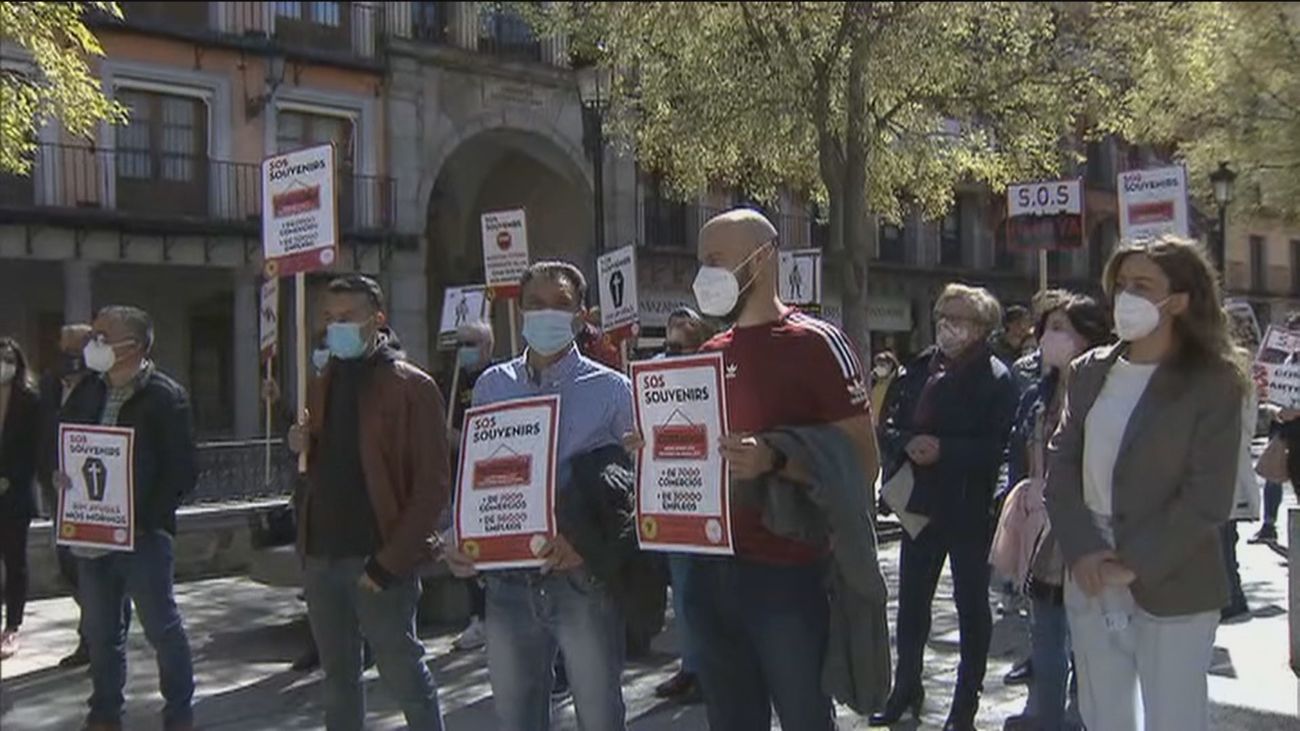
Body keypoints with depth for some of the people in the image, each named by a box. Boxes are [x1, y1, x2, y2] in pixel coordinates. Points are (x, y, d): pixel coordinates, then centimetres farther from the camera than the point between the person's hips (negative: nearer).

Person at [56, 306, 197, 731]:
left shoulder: (166, 397, -10)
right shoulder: (86, 392, 8)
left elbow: (183, 471, -13)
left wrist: (144, 516, -19)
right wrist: (60, 475, -4)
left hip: (143, 534, -6)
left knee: (162, 628, 3)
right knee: (100, 631, 16)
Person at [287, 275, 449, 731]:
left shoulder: (411, 387, -7)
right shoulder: (322, 385, 14)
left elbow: (432, 485, -12)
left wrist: (390, 561, -17)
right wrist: (302, 447, 1)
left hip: (378, 560, -7)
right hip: (321, 556, 7)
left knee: (404, 676, 1)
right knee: (338, 678, 15)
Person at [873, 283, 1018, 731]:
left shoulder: (996, 378, -9)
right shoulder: (919, 370, 7)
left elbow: (998, 445, -17)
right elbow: (889, 426, 7)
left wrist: (944, 449, -24)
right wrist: (908, 443, -13)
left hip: (970, 507, -5)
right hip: (922, 503, 5)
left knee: (971, 603, 9)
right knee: (911, 601, 13)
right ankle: (906, 690, 30)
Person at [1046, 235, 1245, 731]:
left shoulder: (1214, 383, -7)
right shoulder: (1090, 371, 7)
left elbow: (1207, 499, -12)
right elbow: (1060, 463, 4)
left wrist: (1134, 565, -16)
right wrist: (1082, 551, -9)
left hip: (1171, 587, -4)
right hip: (1089, 579, 5)